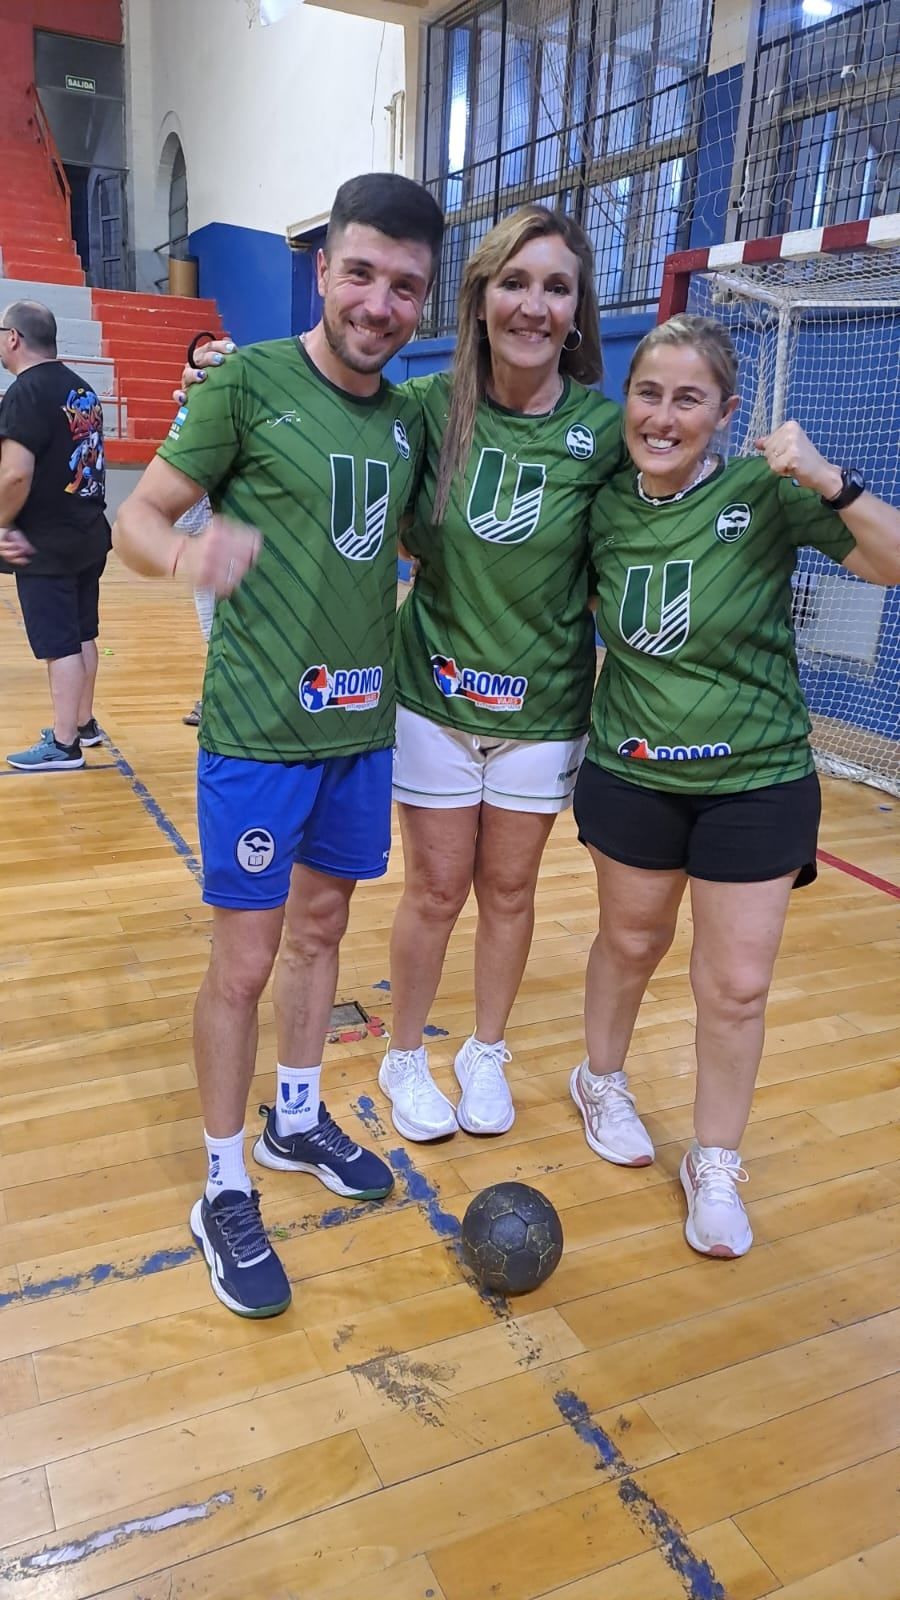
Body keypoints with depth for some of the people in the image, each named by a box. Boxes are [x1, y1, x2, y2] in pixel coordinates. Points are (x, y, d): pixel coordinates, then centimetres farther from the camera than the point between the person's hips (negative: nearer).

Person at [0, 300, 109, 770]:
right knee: (81, 636, 17)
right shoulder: (82, 389, 11)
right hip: (88, 534, 9)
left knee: (59, 644, -3)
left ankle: (63, 745, 5)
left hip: (46, 544, -9)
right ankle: (83, 724, 29)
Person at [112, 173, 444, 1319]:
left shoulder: (406, 417, 7)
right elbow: (136, 519, -9)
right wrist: (189, 553, -29)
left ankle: (296, 1122, 39)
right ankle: (224, 1193, 21)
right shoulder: (248, 379, -9)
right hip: (259, 727, -6)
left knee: (321, 927, 18)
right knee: (244, 962, 2)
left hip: (362, 721, 6)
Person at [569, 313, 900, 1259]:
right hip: (631, 773, 2)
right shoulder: (605, 508, -3)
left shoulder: (764, 491, -14)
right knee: (630, 941, 19)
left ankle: (714, 1168, 27)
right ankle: (601, 1082, 46)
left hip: (756, 781, -2)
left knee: (737, 985, 5)